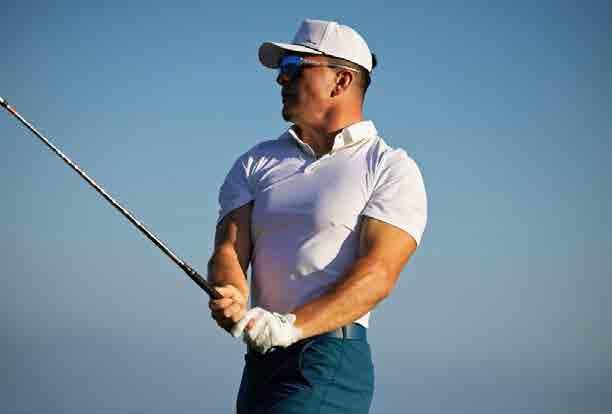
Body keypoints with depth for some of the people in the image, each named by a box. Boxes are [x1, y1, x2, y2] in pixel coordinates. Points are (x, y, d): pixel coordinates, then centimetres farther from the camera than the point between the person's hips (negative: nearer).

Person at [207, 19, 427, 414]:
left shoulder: (392, 169, 0)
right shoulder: (256, 163, 17)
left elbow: (378, 274, -13)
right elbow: (229, 249, 4)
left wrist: (293, 325, -27)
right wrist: (234, 300, -21)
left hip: (330, 364, -6)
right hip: (258, 360, 6)